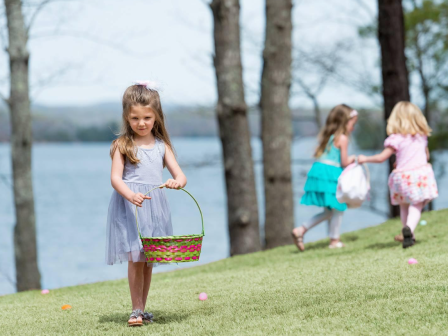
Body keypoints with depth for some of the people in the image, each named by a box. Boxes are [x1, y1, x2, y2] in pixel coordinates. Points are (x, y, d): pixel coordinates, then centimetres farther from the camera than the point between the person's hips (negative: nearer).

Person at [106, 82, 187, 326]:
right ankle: (136, 310, -5)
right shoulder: (123, 145, 1)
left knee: (148, 260, 8)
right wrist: (130, 195, -26)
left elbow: (180, 175, 5)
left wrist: (177, 182, -20)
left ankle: (142, 309, 18)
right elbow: (115, 177, -7)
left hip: (154, 207, 4)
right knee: (136, 258, -11)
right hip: (129, 206, -4)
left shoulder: (162, 146, 10)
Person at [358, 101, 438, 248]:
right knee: (416, 206, -4)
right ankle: (409, 228, -30)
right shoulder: (422, 136, 10)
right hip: (422, 173, 2)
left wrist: (365, 159, 7)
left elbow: (381, 158, -7)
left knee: (404, 206, 18)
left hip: (403, 175, -2)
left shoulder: (396, 139, -6)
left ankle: (409, 235, 21)